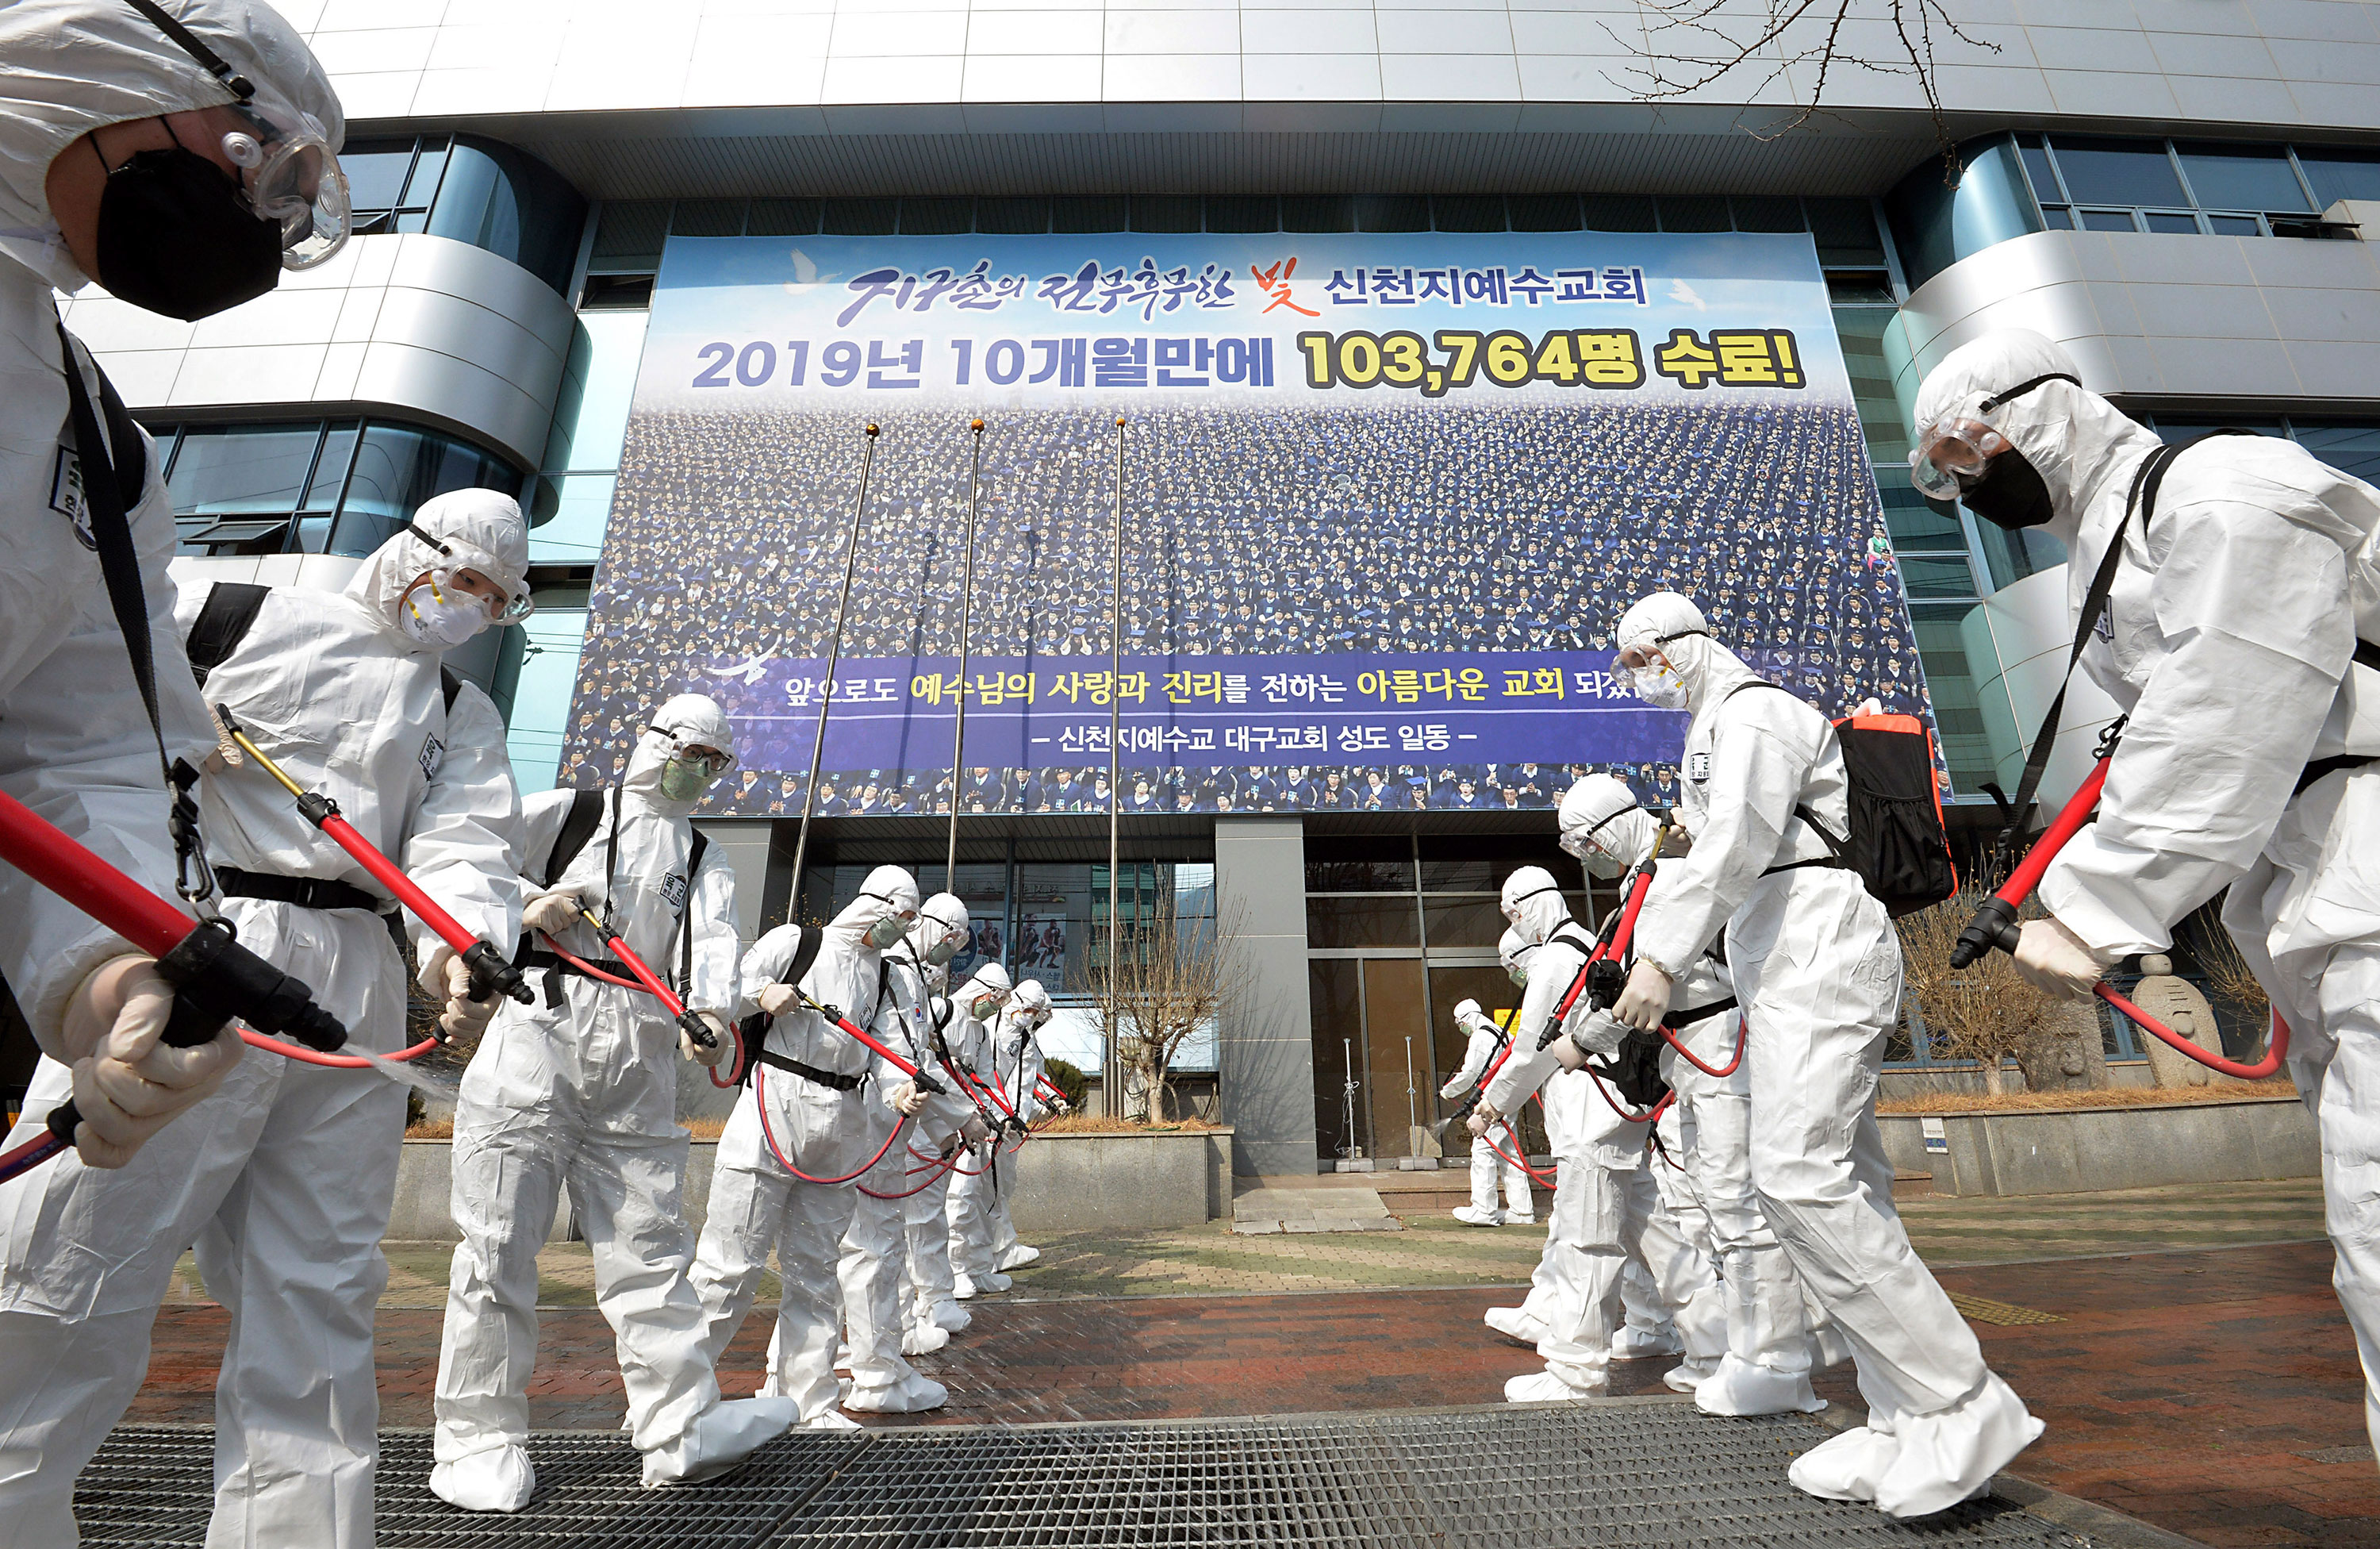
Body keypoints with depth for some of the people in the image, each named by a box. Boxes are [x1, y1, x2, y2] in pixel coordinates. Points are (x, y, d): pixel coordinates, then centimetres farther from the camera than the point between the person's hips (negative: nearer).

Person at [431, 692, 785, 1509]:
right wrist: (523, 911, -9)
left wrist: (710, 1011, -23)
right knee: (499, 1241, 1)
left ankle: (681, 1427, 7)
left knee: (650, 1243, 4)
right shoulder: (561, 813, 10)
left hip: (641, 1062, 3)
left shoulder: (705, 863, 18)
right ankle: (481, 1440, 16)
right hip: (536, 1035, -3)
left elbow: (710, 942, -3)